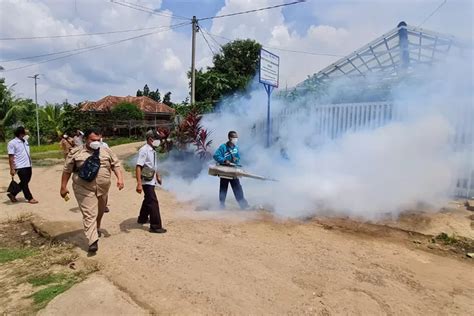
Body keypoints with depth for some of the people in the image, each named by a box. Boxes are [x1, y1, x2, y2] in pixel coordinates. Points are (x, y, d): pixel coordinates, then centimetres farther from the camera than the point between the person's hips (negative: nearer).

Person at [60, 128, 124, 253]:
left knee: (100, 212, 20)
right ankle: (93, 241, -9)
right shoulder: (76, 152, -1)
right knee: (89, 214, -9)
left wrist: (120, 178, -11)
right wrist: (63, 187, 4)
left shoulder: (107, 152, 5)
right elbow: (67, 170, 4)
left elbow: (116, 165, 5)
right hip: (84, 190, -3)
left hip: (103, 189, 4)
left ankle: (96, 228, 45)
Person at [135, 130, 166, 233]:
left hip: (152, 180, 10)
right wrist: (139, 183, -31)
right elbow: (138, 167, -25)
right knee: (153, 202, -8)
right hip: (146, 181, -10)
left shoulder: (153, 150, 7)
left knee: (148, 200, 23)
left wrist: (158, 175, 22)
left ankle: (142, 218, 43)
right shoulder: (144, 150, -19)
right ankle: (155, 226, 0)